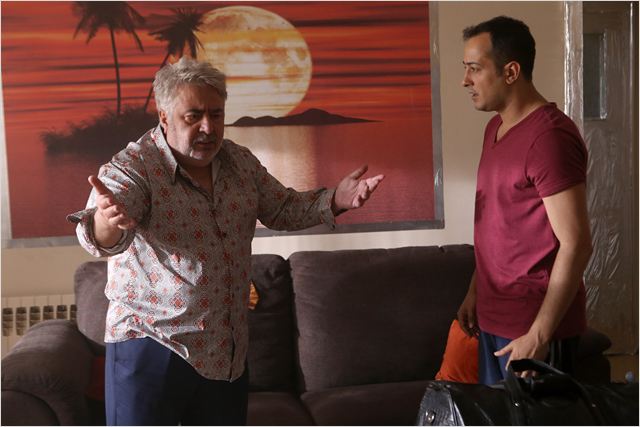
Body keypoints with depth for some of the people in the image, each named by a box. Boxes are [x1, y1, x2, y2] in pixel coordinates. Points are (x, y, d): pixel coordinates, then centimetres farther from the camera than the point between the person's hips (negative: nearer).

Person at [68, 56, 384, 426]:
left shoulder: (241, 162, 3)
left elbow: (282, 209, 14)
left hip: (229, 350, 6)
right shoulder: (131, 169, -16)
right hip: (152, 344, -6)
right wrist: (107, 222, -56)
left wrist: (335, 200, -3)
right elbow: (99, 238, -32)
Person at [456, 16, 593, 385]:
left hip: (535, 325, -8)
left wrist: (539, 334, -20)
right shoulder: (496, 128, 10)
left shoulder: (549, 136, -19)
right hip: (494, 318, 8)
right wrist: (475, 292, 16)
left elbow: (576, 245, -21)